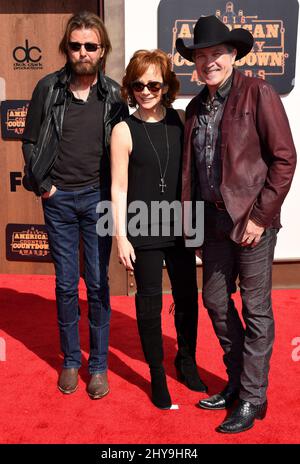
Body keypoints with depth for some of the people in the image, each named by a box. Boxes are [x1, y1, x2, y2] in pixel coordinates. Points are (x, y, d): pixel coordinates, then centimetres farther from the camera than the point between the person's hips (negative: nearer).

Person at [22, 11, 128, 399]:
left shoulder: (113, 94, 1)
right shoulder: (48, 88, 0)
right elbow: (30, 140, 6)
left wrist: (114, 195, -2)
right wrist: (43, 185, -1)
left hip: (97, 198, 0)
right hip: (59, 199, 1)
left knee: (98, 283, 4)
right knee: (66, 285, 9)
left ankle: (99, 364, 19)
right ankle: (70, 360, 25)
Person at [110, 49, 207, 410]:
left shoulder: (181, 121, 3)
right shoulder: (124, 130, -6)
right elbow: (119, 187, -6)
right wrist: (121, 236, -9)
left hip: (180, 227, 3)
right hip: (143, 231, -3)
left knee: (188, 297, 13)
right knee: (150, 302, 7)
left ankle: (187, 361, 37)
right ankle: (157, 375, 26)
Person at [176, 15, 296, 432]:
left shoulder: (258, 93, -7)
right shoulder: (196, 107, 12)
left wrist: (259, 215, -14)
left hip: (251, 216, -6)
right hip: (213, 218, 7)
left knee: (255, 308, 3)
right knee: (215, 300, 13)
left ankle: (252, 399, 18)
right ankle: (237, 380, 33)